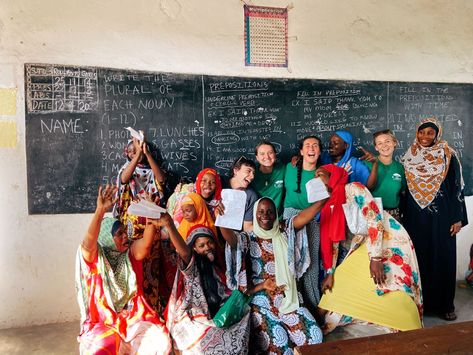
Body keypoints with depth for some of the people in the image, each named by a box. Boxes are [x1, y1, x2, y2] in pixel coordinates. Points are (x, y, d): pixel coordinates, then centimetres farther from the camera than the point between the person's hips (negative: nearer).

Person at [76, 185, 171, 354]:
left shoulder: (129, 254, 3)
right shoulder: (94, 257, -7)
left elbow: (146, 244, -15)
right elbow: (88, 243, -28)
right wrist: (100, 210, -41)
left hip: (133, 317, 3)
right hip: (102, 322, -3)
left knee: (161, 341, -18)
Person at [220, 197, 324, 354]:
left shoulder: (285, 233, 5)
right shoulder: (248, 239, -2)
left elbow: (304, 216, -10)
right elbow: (229, 236, -23)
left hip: (289, 299, 3)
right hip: (262, 302, -3)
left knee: (314, 335, -11)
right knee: (277, 340, -23)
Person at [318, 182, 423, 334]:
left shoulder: (353, 189, -20)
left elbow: (375, 220, -23)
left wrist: (375, 258, -26)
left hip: (390, 238, -6)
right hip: (365, 241, 7)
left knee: (393, 290, -11)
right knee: (344, 278, 3)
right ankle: (330, 325, 20)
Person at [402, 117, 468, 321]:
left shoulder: (448, 156, 0)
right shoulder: (409, 158, 7)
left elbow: (457, 188, -1)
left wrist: (458, 218, -6)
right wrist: (403, 217, 9)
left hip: (441, 215, -2)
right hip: (415, 217, 2)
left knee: (443, 257, 3)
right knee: (417, 257, 5)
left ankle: (444, 304, 16)